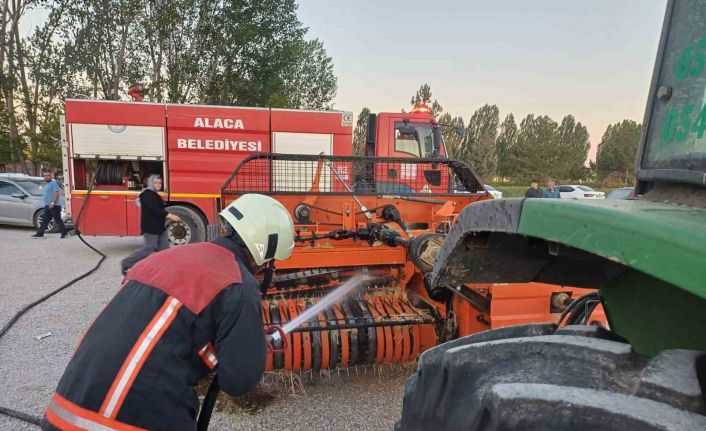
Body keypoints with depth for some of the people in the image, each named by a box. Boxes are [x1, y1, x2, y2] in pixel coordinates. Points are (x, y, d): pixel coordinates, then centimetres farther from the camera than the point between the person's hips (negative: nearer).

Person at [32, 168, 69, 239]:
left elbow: (57, 193, -21)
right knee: (45, 220, 12)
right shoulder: (46, 184, 19)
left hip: (55, 206, -10)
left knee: (58, 220, -6)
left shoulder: (54, 183, -12)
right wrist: (46, 204, 24)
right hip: (47, 206, 10)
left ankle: (64, 234, -1)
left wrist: (53, 203, -27)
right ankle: (40, 234, 17)